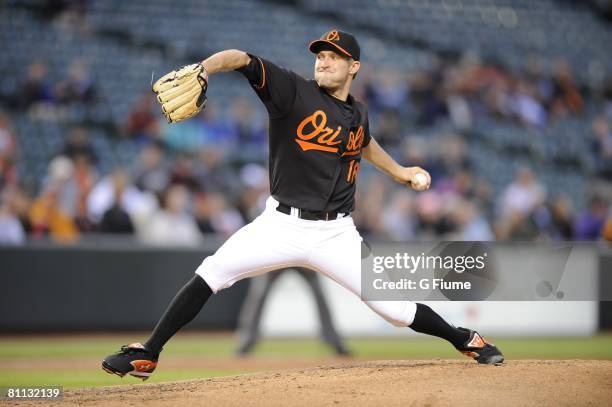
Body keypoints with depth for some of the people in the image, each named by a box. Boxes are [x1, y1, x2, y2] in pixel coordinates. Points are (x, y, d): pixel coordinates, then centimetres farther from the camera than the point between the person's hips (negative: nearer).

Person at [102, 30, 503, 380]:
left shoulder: (358, 113, 8)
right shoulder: (294, 91, -6)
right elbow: (244, 60, -23)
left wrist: (399, 171, 32)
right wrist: (203, 68, -41)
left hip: (336, 234, 2)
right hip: (282, 224, -2)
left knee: (396, 308, -2)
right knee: (212, 272, -18)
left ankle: (465, 340, 24)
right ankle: (146, 356, -11)